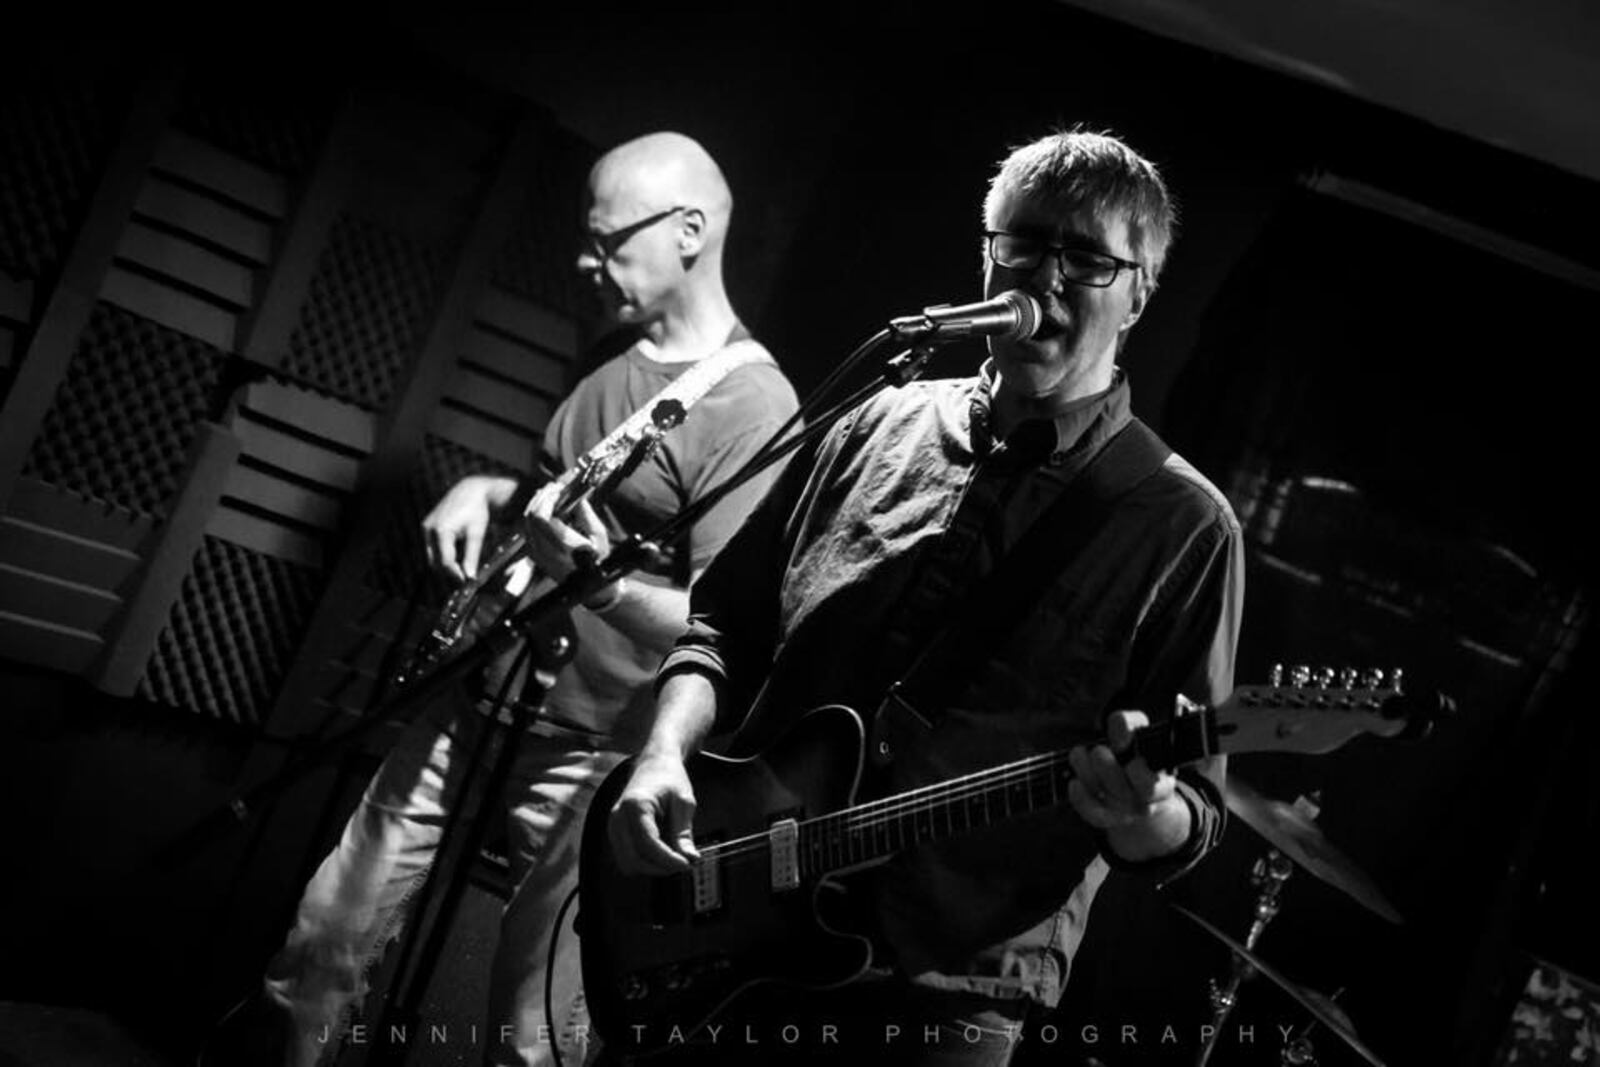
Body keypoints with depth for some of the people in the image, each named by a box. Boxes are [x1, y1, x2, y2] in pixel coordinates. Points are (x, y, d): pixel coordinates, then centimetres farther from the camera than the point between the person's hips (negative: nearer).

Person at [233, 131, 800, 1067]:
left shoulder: (752, 409, -17)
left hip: (585, 754, -8)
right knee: (323, 943, 9)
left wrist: (602, 585, -37)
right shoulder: (622, 359, 10)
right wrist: (486, 491, 6)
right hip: (475, 706, 8)